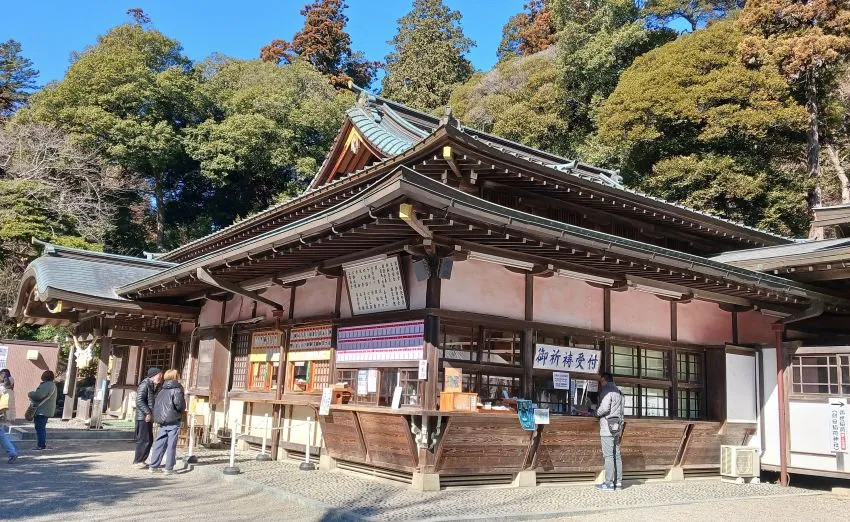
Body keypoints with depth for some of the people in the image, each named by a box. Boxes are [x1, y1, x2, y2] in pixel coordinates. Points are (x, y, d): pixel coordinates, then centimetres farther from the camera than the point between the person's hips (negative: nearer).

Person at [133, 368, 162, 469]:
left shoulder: (153, 386, 18)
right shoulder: (145, 385, -11)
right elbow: (139, 401, -19)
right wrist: (148, 413, -21)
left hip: (149, 418, 9)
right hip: (143, 417, -9)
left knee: (149, 440, 11)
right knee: (144, 440, -6)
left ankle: (141, 460, 20)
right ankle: (137, 461, 2)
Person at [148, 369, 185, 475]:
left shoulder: (162, 391, 12)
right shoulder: (176, 389, -9)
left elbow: (156, 405, 11)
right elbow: (179, 404, -19)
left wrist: (158, 418, 15)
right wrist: (182, 410, 1)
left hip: (162, 421, 6)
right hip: (173, 421, -6)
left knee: (159, 443, 13)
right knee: (171, 445, -1)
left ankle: (153, 465, 17)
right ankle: (169, 468, 0)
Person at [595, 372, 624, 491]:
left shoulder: (607, 391, -9)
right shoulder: (618, 392, 17)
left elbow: (604, 407, -20)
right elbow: (620, 411, 18)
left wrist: (597, 413, -2)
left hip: (608, 427, -8)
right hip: (617, 427, 8)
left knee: (608, 455, -8)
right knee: (616, 455, 9)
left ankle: (609, 483, -8)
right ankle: (618, 481, 10)